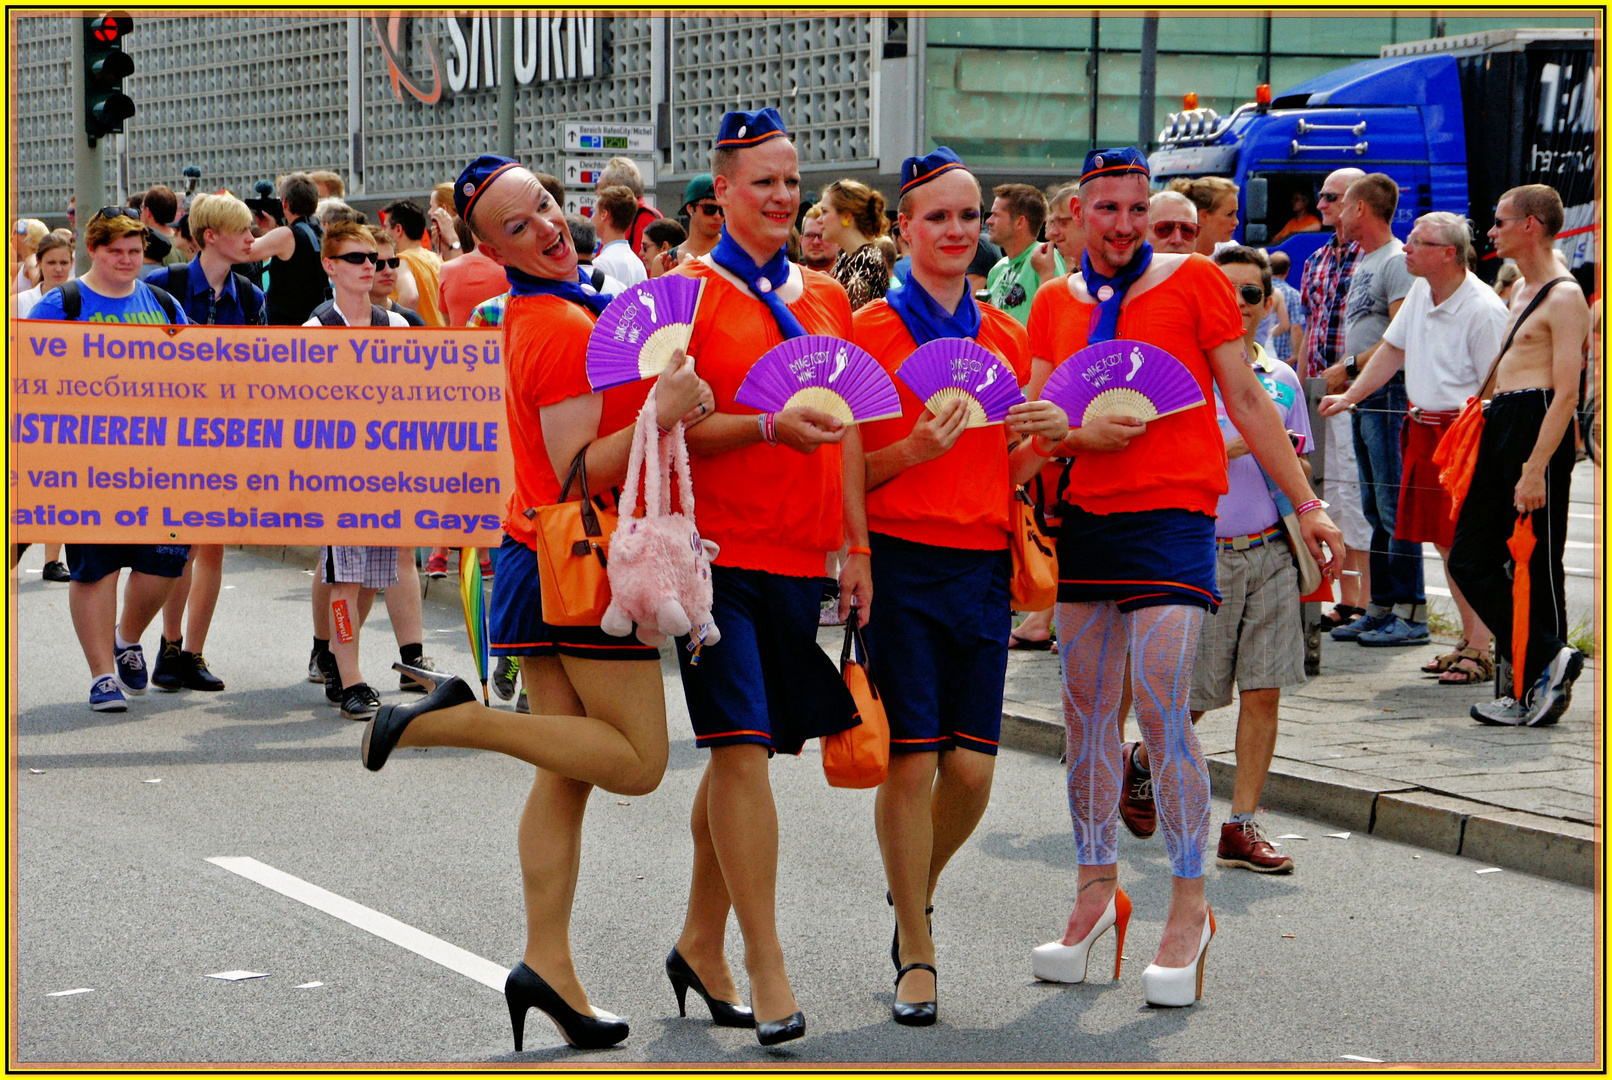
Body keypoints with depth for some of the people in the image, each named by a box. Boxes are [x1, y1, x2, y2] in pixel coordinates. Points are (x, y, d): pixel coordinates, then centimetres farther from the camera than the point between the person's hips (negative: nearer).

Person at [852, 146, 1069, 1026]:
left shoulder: (1006, 337, 13)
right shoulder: (872, 330, -1)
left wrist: (1044, 439, -3)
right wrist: (917, 448, -19)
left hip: (982, 564, 4)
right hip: (899, 560, -4)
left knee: (971, 766, 0)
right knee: (911, 758, -5)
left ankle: (918, 890, 30)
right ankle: (915, 950, 9)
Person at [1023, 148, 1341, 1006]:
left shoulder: (1193, 281, 1)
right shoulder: (1055, 304, 12)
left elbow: (1247, 401, 3)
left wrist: (1305, 504, 2)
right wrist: (1079, 434, -11)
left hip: (1172, 516, -4)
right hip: (1085, 514, 5)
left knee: (1159, 708, -12)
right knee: (1086, 708, 7)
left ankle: (1189, 907, -3)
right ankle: (1096, 888, 20)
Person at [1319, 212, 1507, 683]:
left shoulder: (1483, 311, -18)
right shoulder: (1421, 291, 8)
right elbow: (1393, 349, 19)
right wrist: (1350, 395, 16)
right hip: (1423, 429, 9)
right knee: (1442, 539, 11)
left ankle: (1479, 653, -4)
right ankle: (1469, 640, 21)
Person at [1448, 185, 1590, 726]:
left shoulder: (1564, 297, -12)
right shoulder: (1520, 290, 18)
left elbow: (1567, 393, -18)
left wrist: (1536, 469, -23)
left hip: (1538, 427, -10)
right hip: (1500, 424, 10)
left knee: (1537, 565, -6)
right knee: (1470, 559, 6)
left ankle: (1541, 686, 0)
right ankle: (1537, 673, 8)